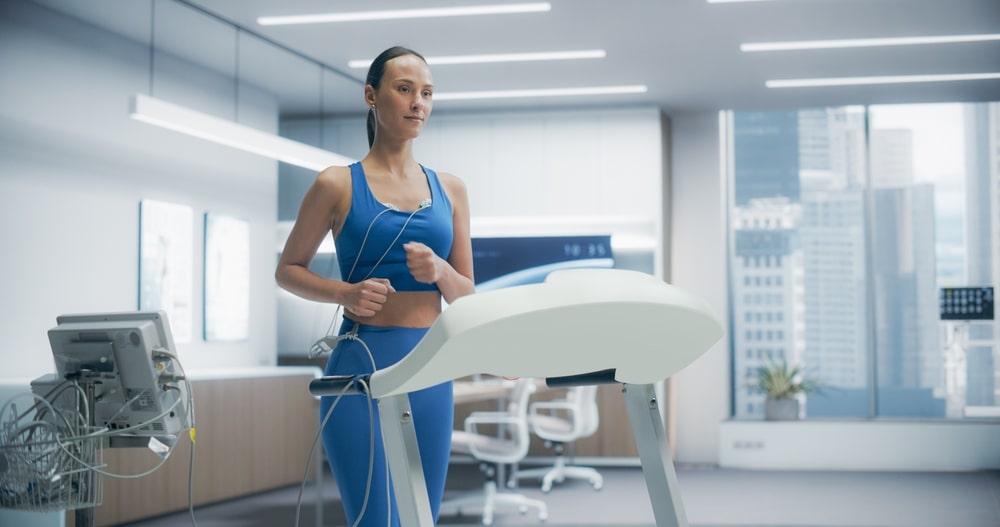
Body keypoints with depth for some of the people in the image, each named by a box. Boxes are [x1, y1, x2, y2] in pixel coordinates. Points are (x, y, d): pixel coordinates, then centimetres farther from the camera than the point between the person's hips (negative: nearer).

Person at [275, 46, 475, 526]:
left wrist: (438, 270, -10)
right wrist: (346, 293, -11)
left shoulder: (449, 189, 11)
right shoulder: (338, 185, 0)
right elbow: (287, 270, 7)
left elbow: (465, 296, 12)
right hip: (362, 364, -4)